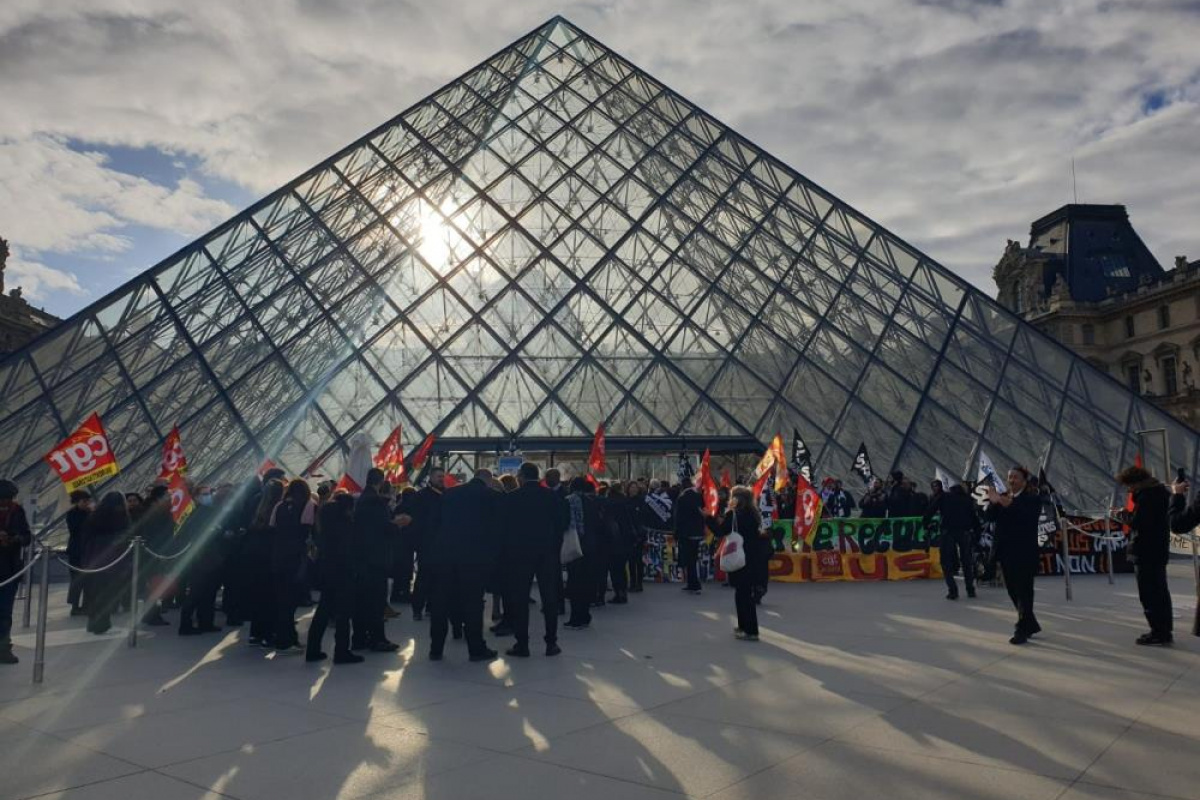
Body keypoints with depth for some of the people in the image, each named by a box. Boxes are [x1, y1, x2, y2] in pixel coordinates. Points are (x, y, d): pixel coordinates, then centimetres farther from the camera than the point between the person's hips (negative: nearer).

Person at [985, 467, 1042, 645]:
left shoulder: (1032, 500, -6)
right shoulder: (1002, 498, 10)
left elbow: (1028, 518, -25)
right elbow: (990, 517, -3)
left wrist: (1010, 505, -36)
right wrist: (993, 503, -20)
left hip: (1025, 553, -6)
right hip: (1006, 552, 6)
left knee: (1024, 592, -1)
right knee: (1013, 590, 14)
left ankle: (1022, 630, 4)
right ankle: (1031, 624, 30)